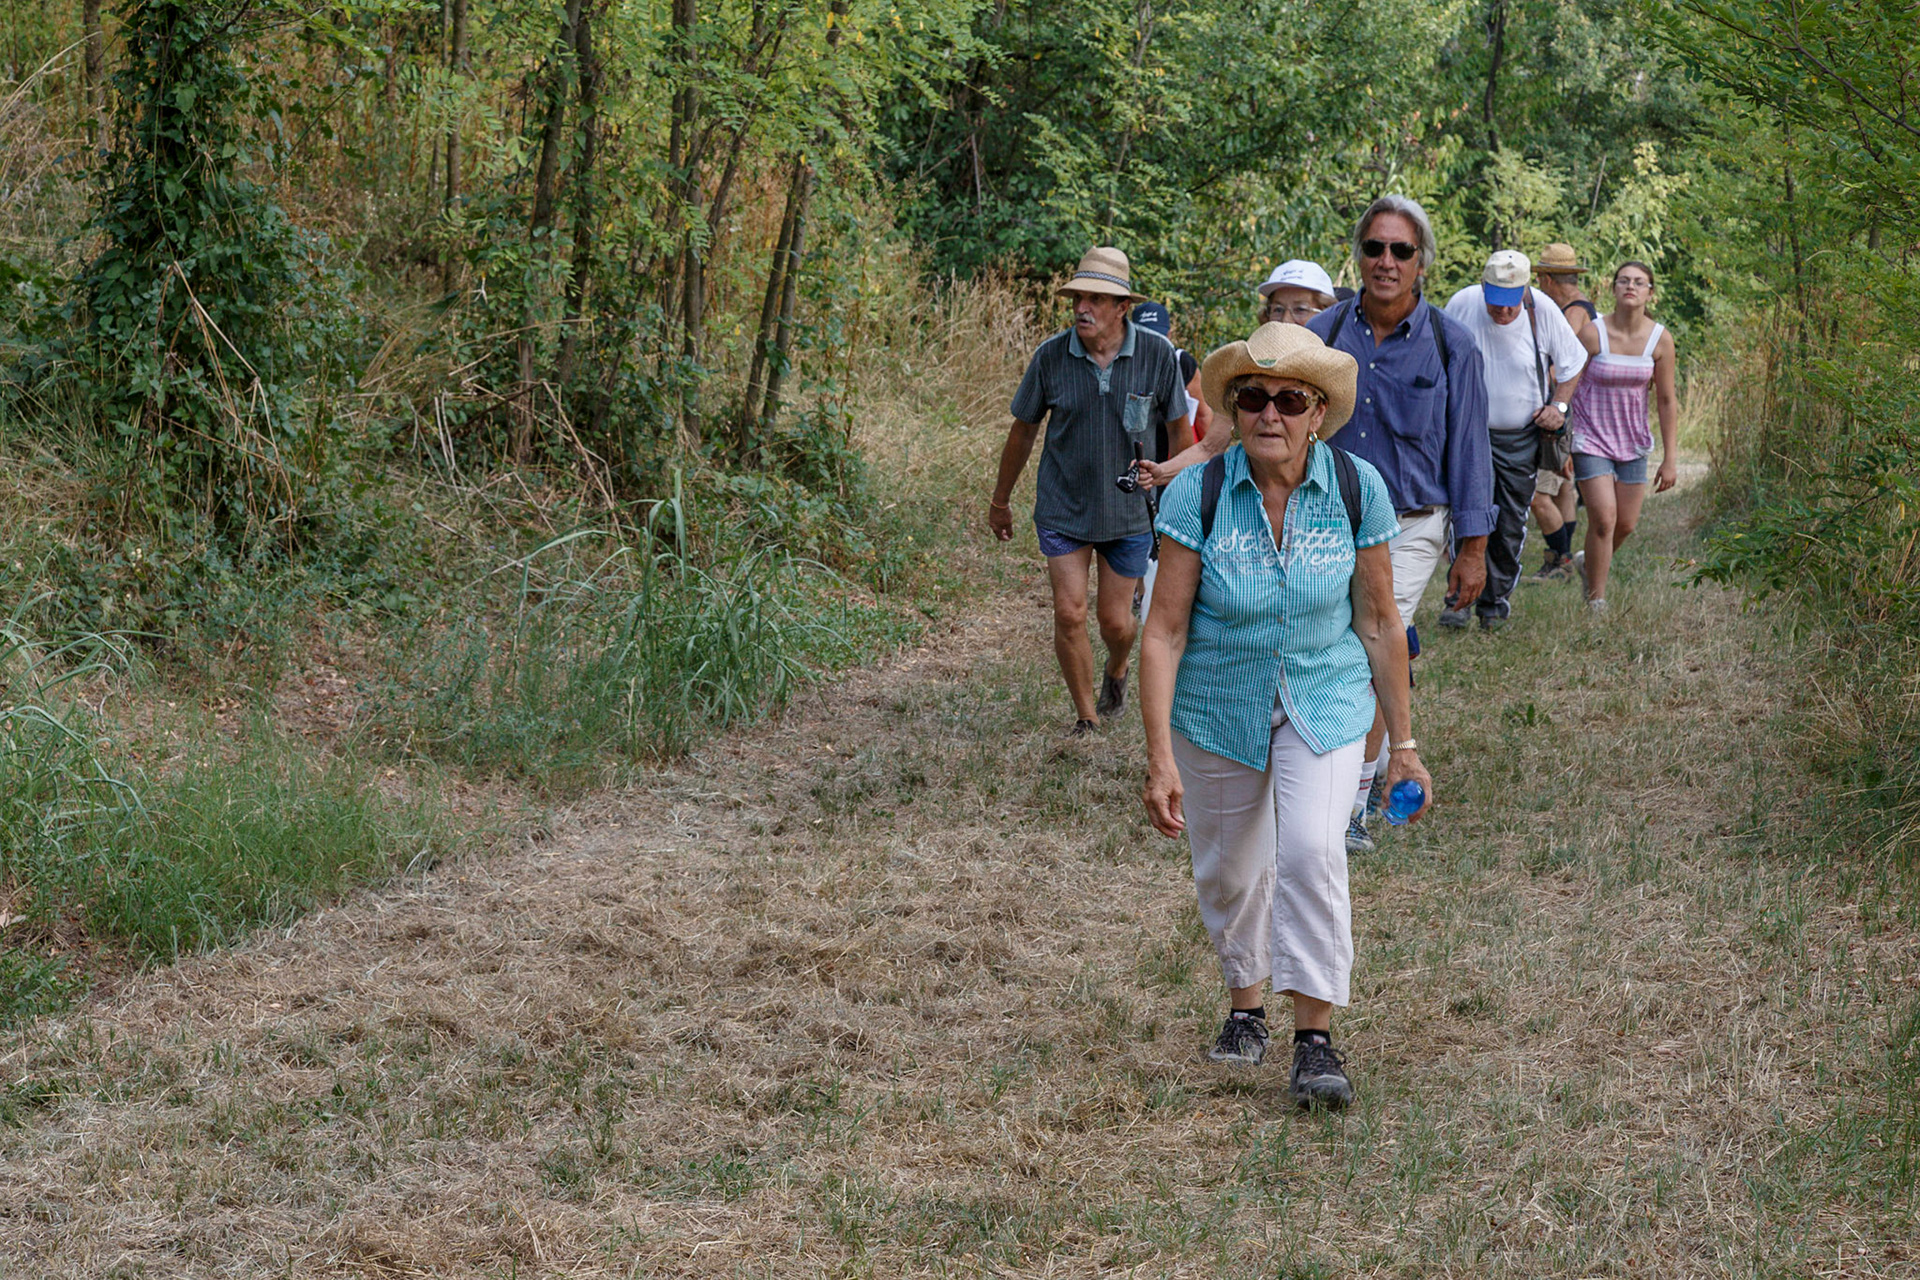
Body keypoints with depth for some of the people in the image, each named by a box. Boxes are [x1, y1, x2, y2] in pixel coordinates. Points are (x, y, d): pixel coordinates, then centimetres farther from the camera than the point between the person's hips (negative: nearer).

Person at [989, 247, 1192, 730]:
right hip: (1063, 509, 0)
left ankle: (1116, 671, 42)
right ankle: (1086, 717, 11)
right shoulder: (1051, 356, -9)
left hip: (1130, 510, 0)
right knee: (1069, 614, -6)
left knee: (1115, 621, 6)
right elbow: (1024, 429, 4)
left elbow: (1179, 428, 3)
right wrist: (1000, 500, 13)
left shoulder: (1157, 355, -11)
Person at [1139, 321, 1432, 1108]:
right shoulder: (1197, 495, -19)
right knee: (1230, 869, 13)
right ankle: (1244, 1006, 40)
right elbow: (1164, 631, -16)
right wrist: (1160, 760, -20)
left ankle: (1316, 1041, -11)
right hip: (1218, 709, 1)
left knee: (1311, 850, -21)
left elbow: (1379, 621, -3)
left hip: (1324, 700, 0)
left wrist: (1403, 742, 2)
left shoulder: (1357, 490, -14)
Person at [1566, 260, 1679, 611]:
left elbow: (1667, 401, 0)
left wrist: (1670, 459, 0)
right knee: (1603, 518, -15)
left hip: (1633, 441, 4)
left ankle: (1588, 563, 39)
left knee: (1626, 524, 8)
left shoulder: (1660, 339, -6)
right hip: (1591, 437, -4)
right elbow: (1568, 386, -7)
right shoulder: (1593, 332, -13)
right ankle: (1596, 600, -1)